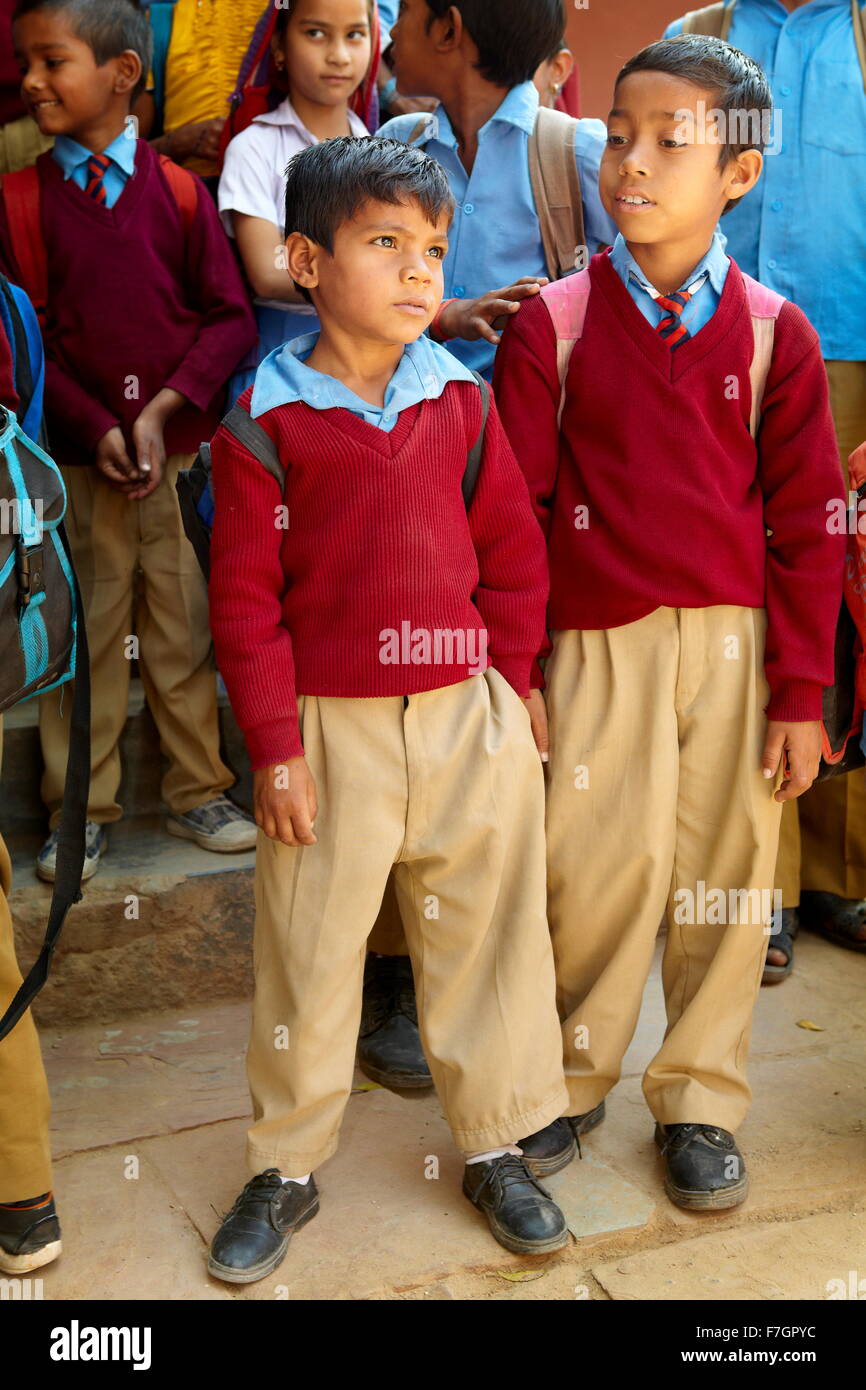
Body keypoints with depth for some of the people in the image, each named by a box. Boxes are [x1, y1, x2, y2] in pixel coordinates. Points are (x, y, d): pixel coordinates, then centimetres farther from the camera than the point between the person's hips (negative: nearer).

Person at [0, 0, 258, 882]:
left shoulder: (177, 192, 3)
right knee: (85, 631, 5)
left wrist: (163, 410, -13)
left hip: (181, 447, 0)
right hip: (77, 456, 0)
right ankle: (80, 811, 19)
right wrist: (95, 427, -12)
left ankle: (198, 793, 23)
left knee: (186, 626, 8)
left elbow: (231, 316, -1)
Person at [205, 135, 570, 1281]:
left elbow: (515, 551, 10)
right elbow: (245, 596, -6)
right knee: (307, 951, 9)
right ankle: (286, 1169, 28)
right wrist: (274, 747, -8)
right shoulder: (265, 417, -7)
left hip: (469, 717, 3)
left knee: (485, 934, 12)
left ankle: (495, 1146, 31)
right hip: (331, 728, -3)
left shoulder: (459, 400, 3)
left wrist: (508, 684, 4)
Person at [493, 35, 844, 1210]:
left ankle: (700, 1098, 27)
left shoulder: (773, 331, 2)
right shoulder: (552, 324, 1)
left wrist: (800, 693, -1)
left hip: (739, 644, 1)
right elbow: (518, 513, 1)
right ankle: (572, 1076, 25)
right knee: (596, 871, -1)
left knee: (727, 878, 7)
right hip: (598, 645, -1)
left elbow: (806, 526, 2)